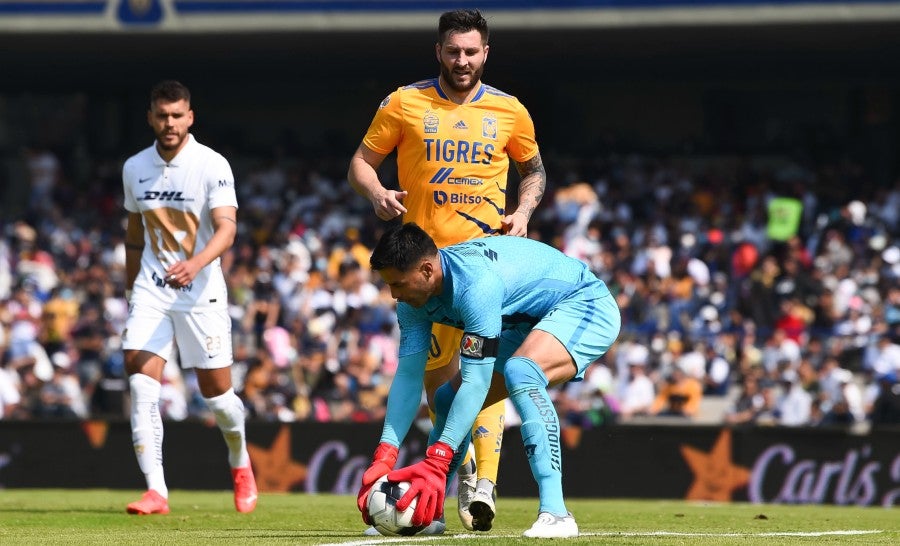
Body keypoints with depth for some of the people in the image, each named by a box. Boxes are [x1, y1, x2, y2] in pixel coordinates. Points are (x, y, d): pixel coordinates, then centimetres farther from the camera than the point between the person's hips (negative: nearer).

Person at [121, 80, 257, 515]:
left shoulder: (212, 166, -9)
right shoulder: (135, 168, 6)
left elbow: (226, 229, -20)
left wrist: (195, 264, -37)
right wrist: (130, 290, 22)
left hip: (201, 291, -3)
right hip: (151, 288, 3)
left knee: (216, 390, 4)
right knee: (141, 381, -16)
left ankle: (240, 464, 35)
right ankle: (156, 491, -18)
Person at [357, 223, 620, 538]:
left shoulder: (477, 283, -36)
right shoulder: (414, 291, -10)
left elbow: (476, 382, -38)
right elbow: (408, 375, -9)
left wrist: (436, 463, -41)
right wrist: (383, 458, -18)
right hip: (532, 322, 9)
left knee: (519, 371, -36)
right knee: (449, 399, 3)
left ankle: (555, 513, -41)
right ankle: (427, 512, 20)